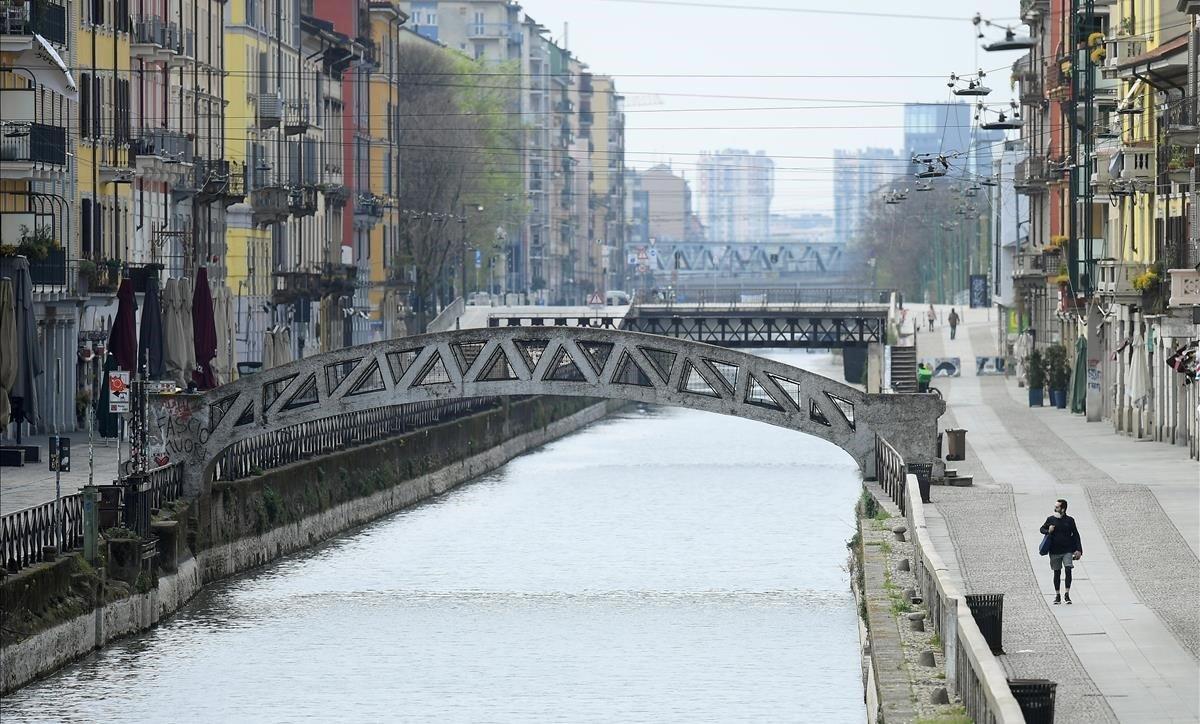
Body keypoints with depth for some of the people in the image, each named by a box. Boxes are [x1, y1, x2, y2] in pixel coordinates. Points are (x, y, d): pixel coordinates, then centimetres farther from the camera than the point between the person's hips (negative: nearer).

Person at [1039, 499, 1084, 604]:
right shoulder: (1051, 519, 4)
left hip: (1067, 551, -1)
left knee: (1068, 570, -15)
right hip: (1054, 551, 1)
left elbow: (1075, 535, 4)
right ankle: (1057, 596, 16)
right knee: (1057, 573, 7)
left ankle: (1067, 594, -12)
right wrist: (1048, 531, -8)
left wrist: (1078, 550, -2)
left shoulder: (1069, 520, 1)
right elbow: (1042, 529, 16)